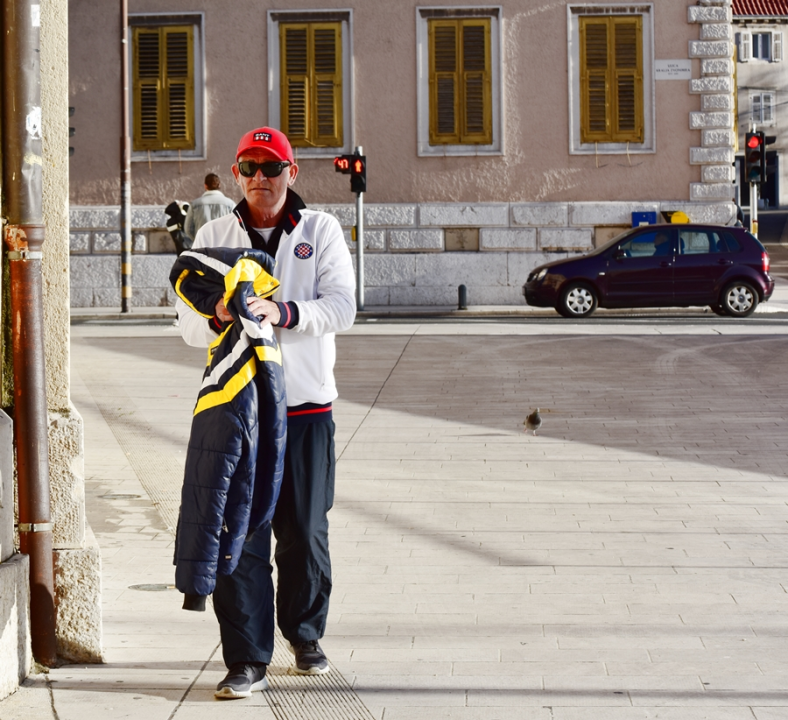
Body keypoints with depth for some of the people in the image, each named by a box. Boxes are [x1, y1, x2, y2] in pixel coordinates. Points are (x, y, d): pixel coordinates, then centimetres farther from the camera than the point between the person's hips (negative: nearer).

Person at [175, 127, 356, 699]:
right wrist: (217, 317, -21)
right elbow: (189, 323, 3)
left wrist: (283, 311, -25)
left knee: (306, 533, 9)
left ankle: (306, 636, 29)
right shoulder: (214, 236, 9)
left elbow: (342, 306, -7)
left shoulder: (320, 230, 6)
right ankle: (247, 660, 1)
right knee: (238, 535, -4)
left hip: (306, 405, 0)